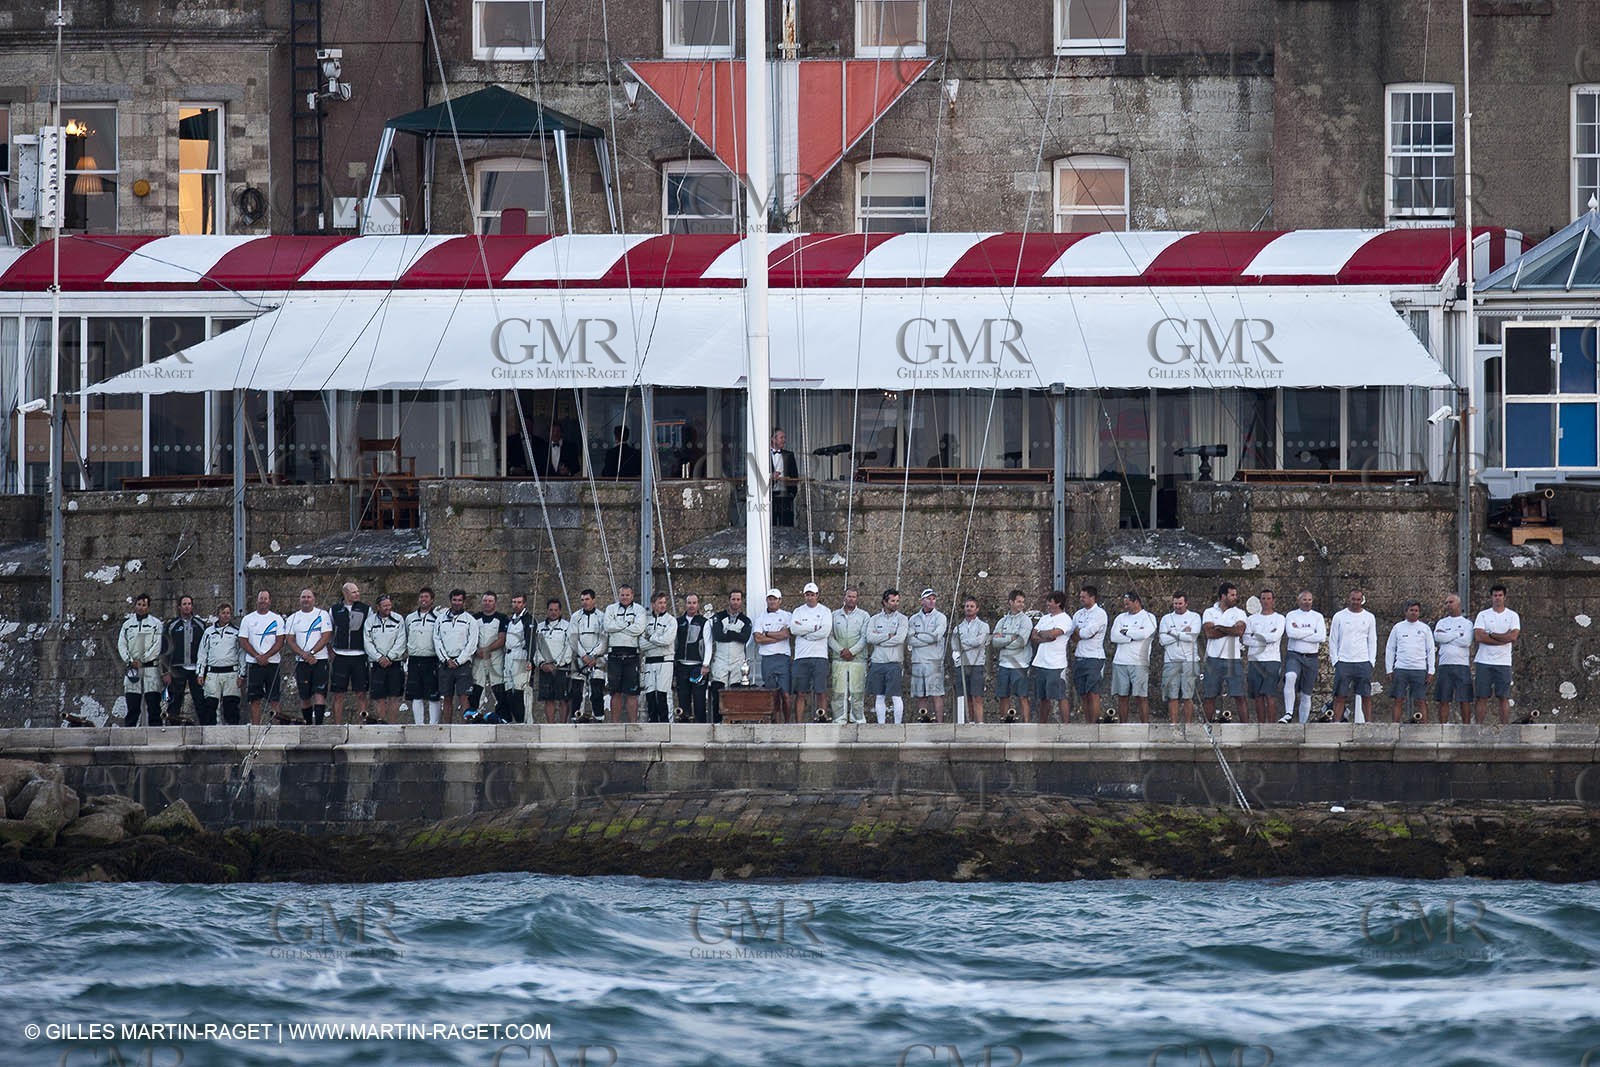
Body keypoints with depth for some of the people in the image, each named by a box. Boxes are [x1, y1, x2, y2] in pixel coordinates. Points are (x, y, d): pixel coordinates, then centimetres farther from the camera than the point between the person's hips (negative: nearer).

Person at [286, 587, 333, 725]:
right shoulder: (293, 618, 11)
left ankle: (318, 723, -19)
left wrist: (311, 653, -14)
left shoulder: (322, 615, 3)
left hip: (320, 660, -3)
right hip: (301, 662, 3)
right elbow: (291, 641, 5)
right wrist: (304, 654, -11)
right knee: (305, 697, 4)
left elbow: (326, 637, -5)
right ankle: (308, 724, 13)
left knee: (319, 693, -13)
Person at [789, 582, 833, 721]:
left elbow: (824, 631, -9)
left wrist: (803, 630, -4)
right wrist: (814, 627, -8)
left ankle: (822, 719, -2)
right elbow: (793, 629, -5)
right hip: (801, 656, 1)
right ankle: (799, 724, 0)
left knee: (821, 692, -5)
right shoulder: (798, 611, 12)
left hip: (819, 656, -1)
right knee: (800, 693, -1)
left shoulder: (825, 612, 7)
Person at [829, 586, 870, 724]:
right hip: (839, 660, 1)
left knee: (857, 691, -5)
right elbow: (830, 637, 7)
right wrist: (841, 651, -8)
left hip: (857, 659, -1)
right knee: (839, 692, -4)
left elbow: (864, 637, 0)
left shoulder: (863, 616, 8)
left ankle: (858, 718, -1)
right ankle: (840, 719, -2)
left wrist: (852, 651, -11)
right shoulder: (835, 616, 13)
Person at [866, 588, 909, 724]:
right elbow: (870, 638, -4)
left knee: (895, 696, -5)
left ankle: (898, 723, -1)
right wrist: (889, 635, -9)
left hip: (894, 662, -3)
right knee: (879, 697, 5)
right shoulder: (875, 619, 11)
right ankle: (880, 724, 9)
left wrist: (879, 639, -6)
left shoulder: (902, 619, 3)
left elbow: (899, 639, -11)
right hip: (877, 662, 3)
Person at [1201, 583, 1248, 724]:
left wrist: (1219, 628, -6)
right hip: (1214, 658, 0)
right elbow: (1209, 633, -9)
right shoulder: (1209, 612, 7)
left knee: (1239, 696, -4)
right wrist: (1231, 630, -6)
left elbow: (1240, 631, -9)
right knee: (1210, 696, 2)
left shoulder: (1239, 612, 8)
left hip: (1233, 659, 0)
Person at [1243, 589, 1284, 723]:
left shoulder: (1279, 618, 7)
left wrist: (1255, 635, -1)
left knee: (1270, 696, -11)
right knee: (1258, 697, 2)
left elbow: (1275, 637, -9)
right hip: (1255, 660, 3)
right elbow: (1246, 640, 2)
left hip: (1272, 661, -3)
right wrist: (1266, 639, -8)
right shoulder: (1252, 619, 14)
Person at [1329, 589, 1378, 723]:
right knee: (1340, 696, -4)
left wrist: (1371, 662, 1)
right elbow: (1333, 640, 7)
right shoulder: (1339, 616, 5)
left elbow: (1372, 641, 11)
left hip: (1363, 662, 1)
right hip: (1343, 661, -1)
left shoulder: (1369, 617, 9)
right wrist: (1335, 660, -3)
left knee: (1366, 696, -1)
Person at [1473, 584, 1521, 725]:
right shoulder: (1483, 615, 6)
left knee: (1504, 697, -1)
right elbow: (1479, 636, -8)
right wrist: (1503, 638, -9)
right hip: (1484, 662, 0)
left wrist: (1491, 635, -7)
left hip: (1503, 663, 0)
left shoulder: (1512, 616, 6)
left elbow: (1513, 636, -9)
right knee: (1482, 697, -1)